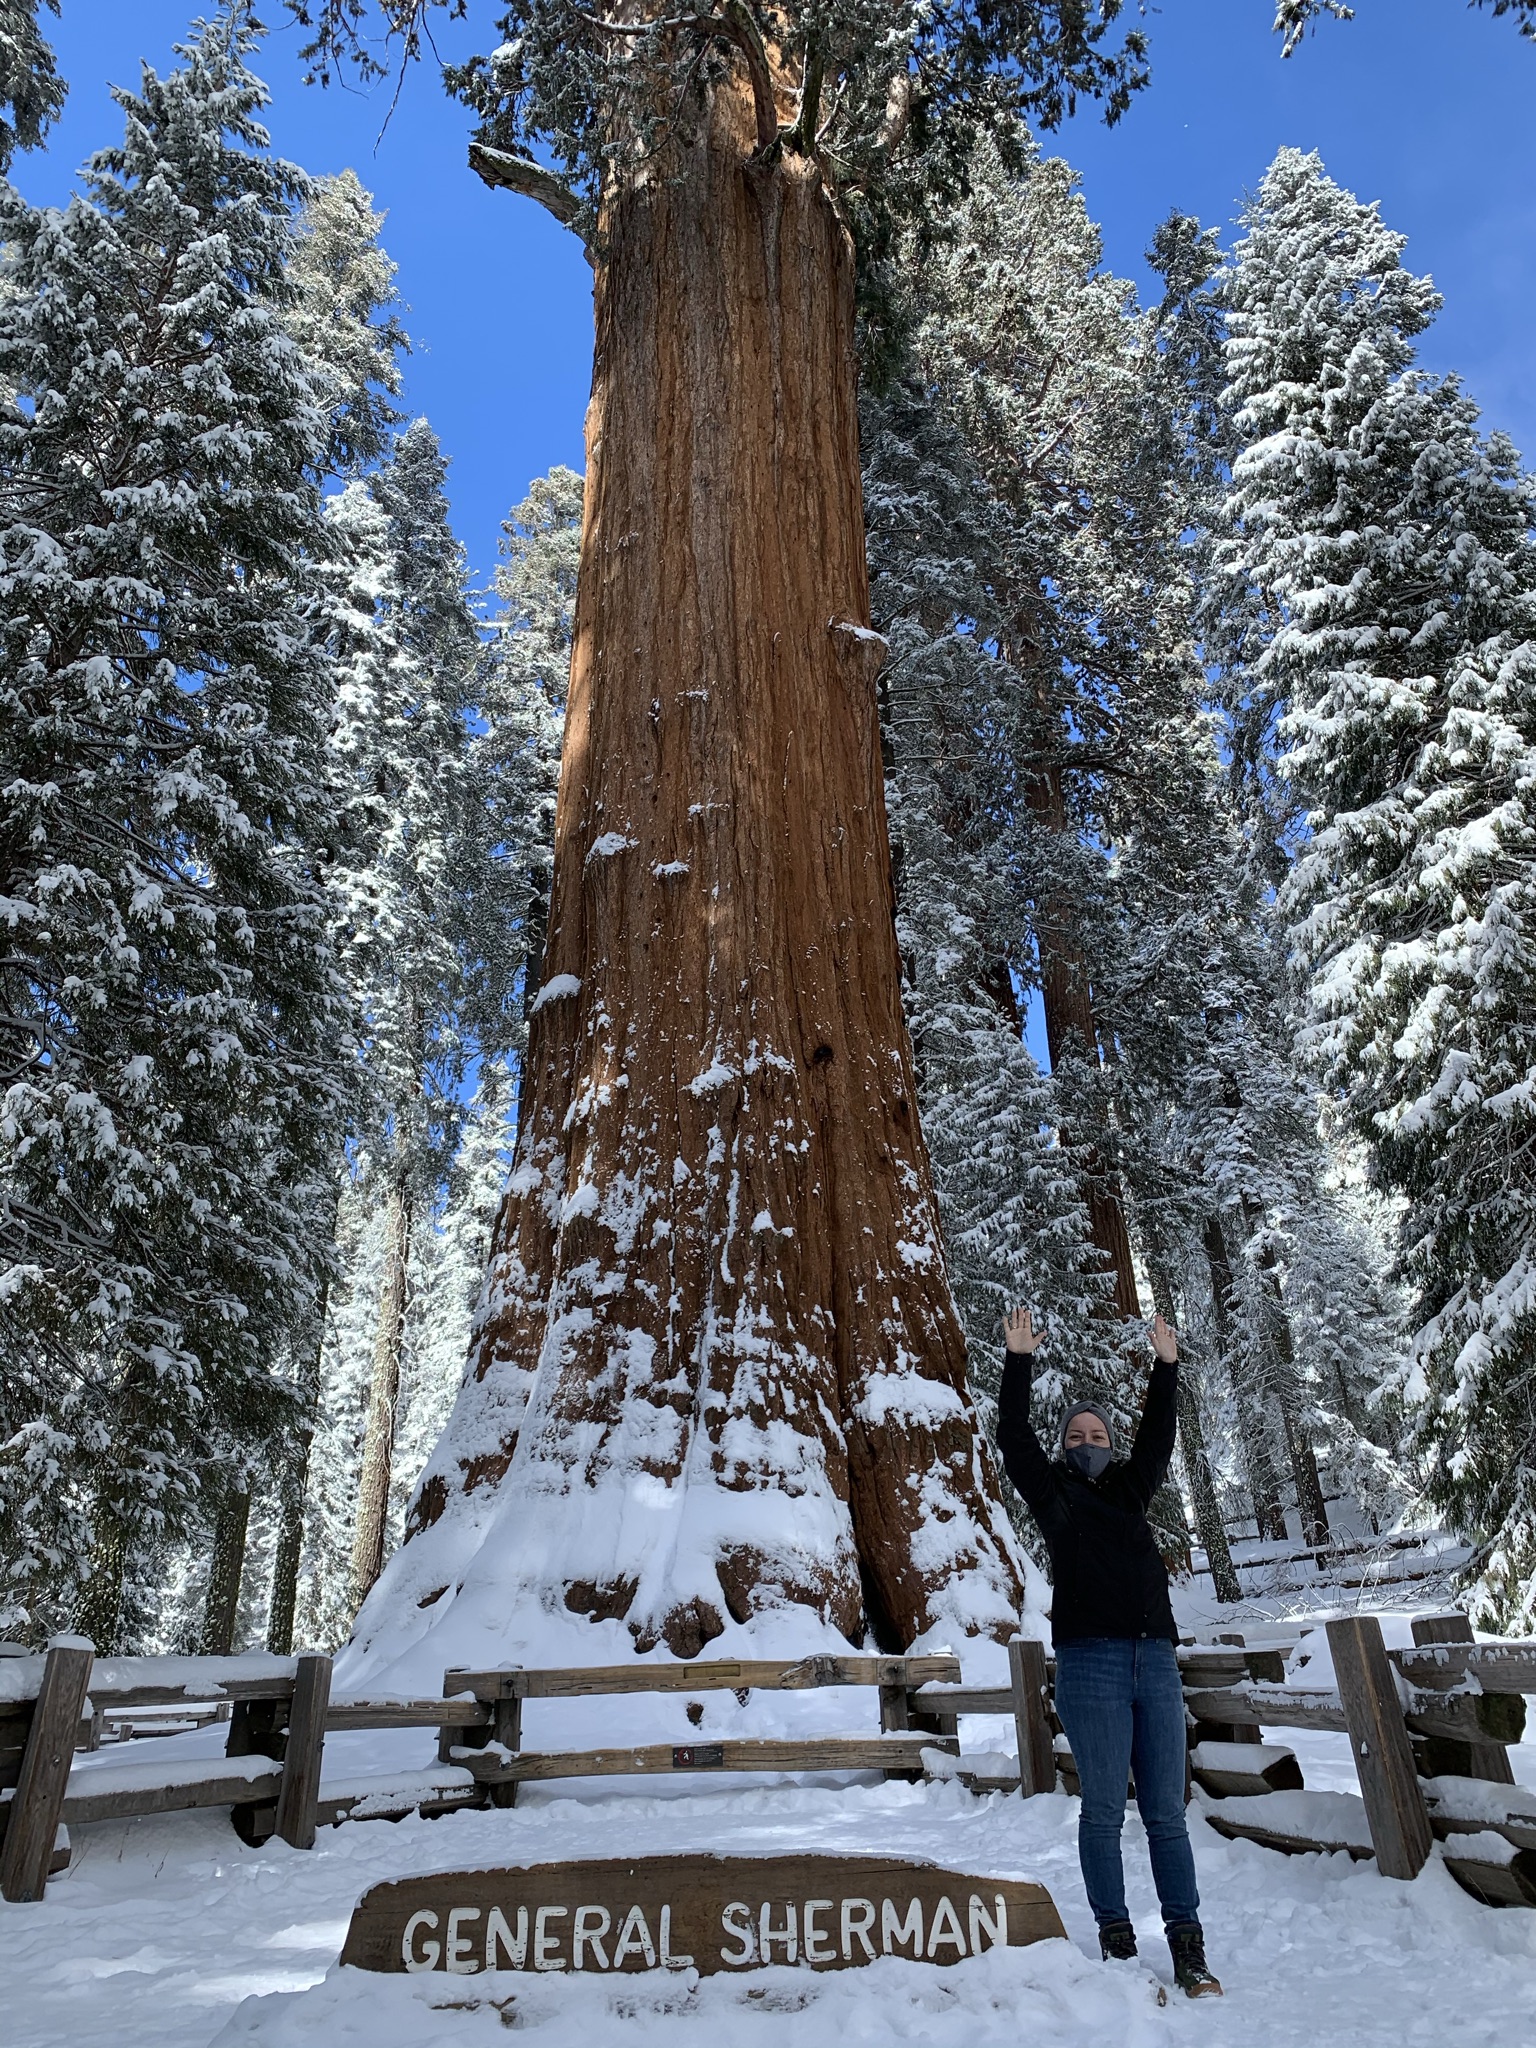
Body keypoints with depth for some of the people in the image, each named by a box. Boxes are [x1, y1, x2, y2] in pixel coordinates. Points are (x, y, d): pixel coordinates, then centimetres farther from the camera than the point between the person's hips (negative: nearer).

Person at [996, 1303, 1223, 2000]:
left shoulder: (1129, 1489, 18)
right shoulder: (1051, 1492, 7)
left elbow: (1158, 1437, 15)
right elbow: (1014, 1437, -2)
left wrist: (1165, 1367, 10)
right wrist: (1019, 1361, -7)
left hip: (1156, 1661, 4)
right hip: (1090, 1662, -3)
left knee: (1166, 1813, 6)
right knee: (1103, 1811, 2)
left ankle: (1188, 1948, 12)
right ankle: (1115, 1940, 13)